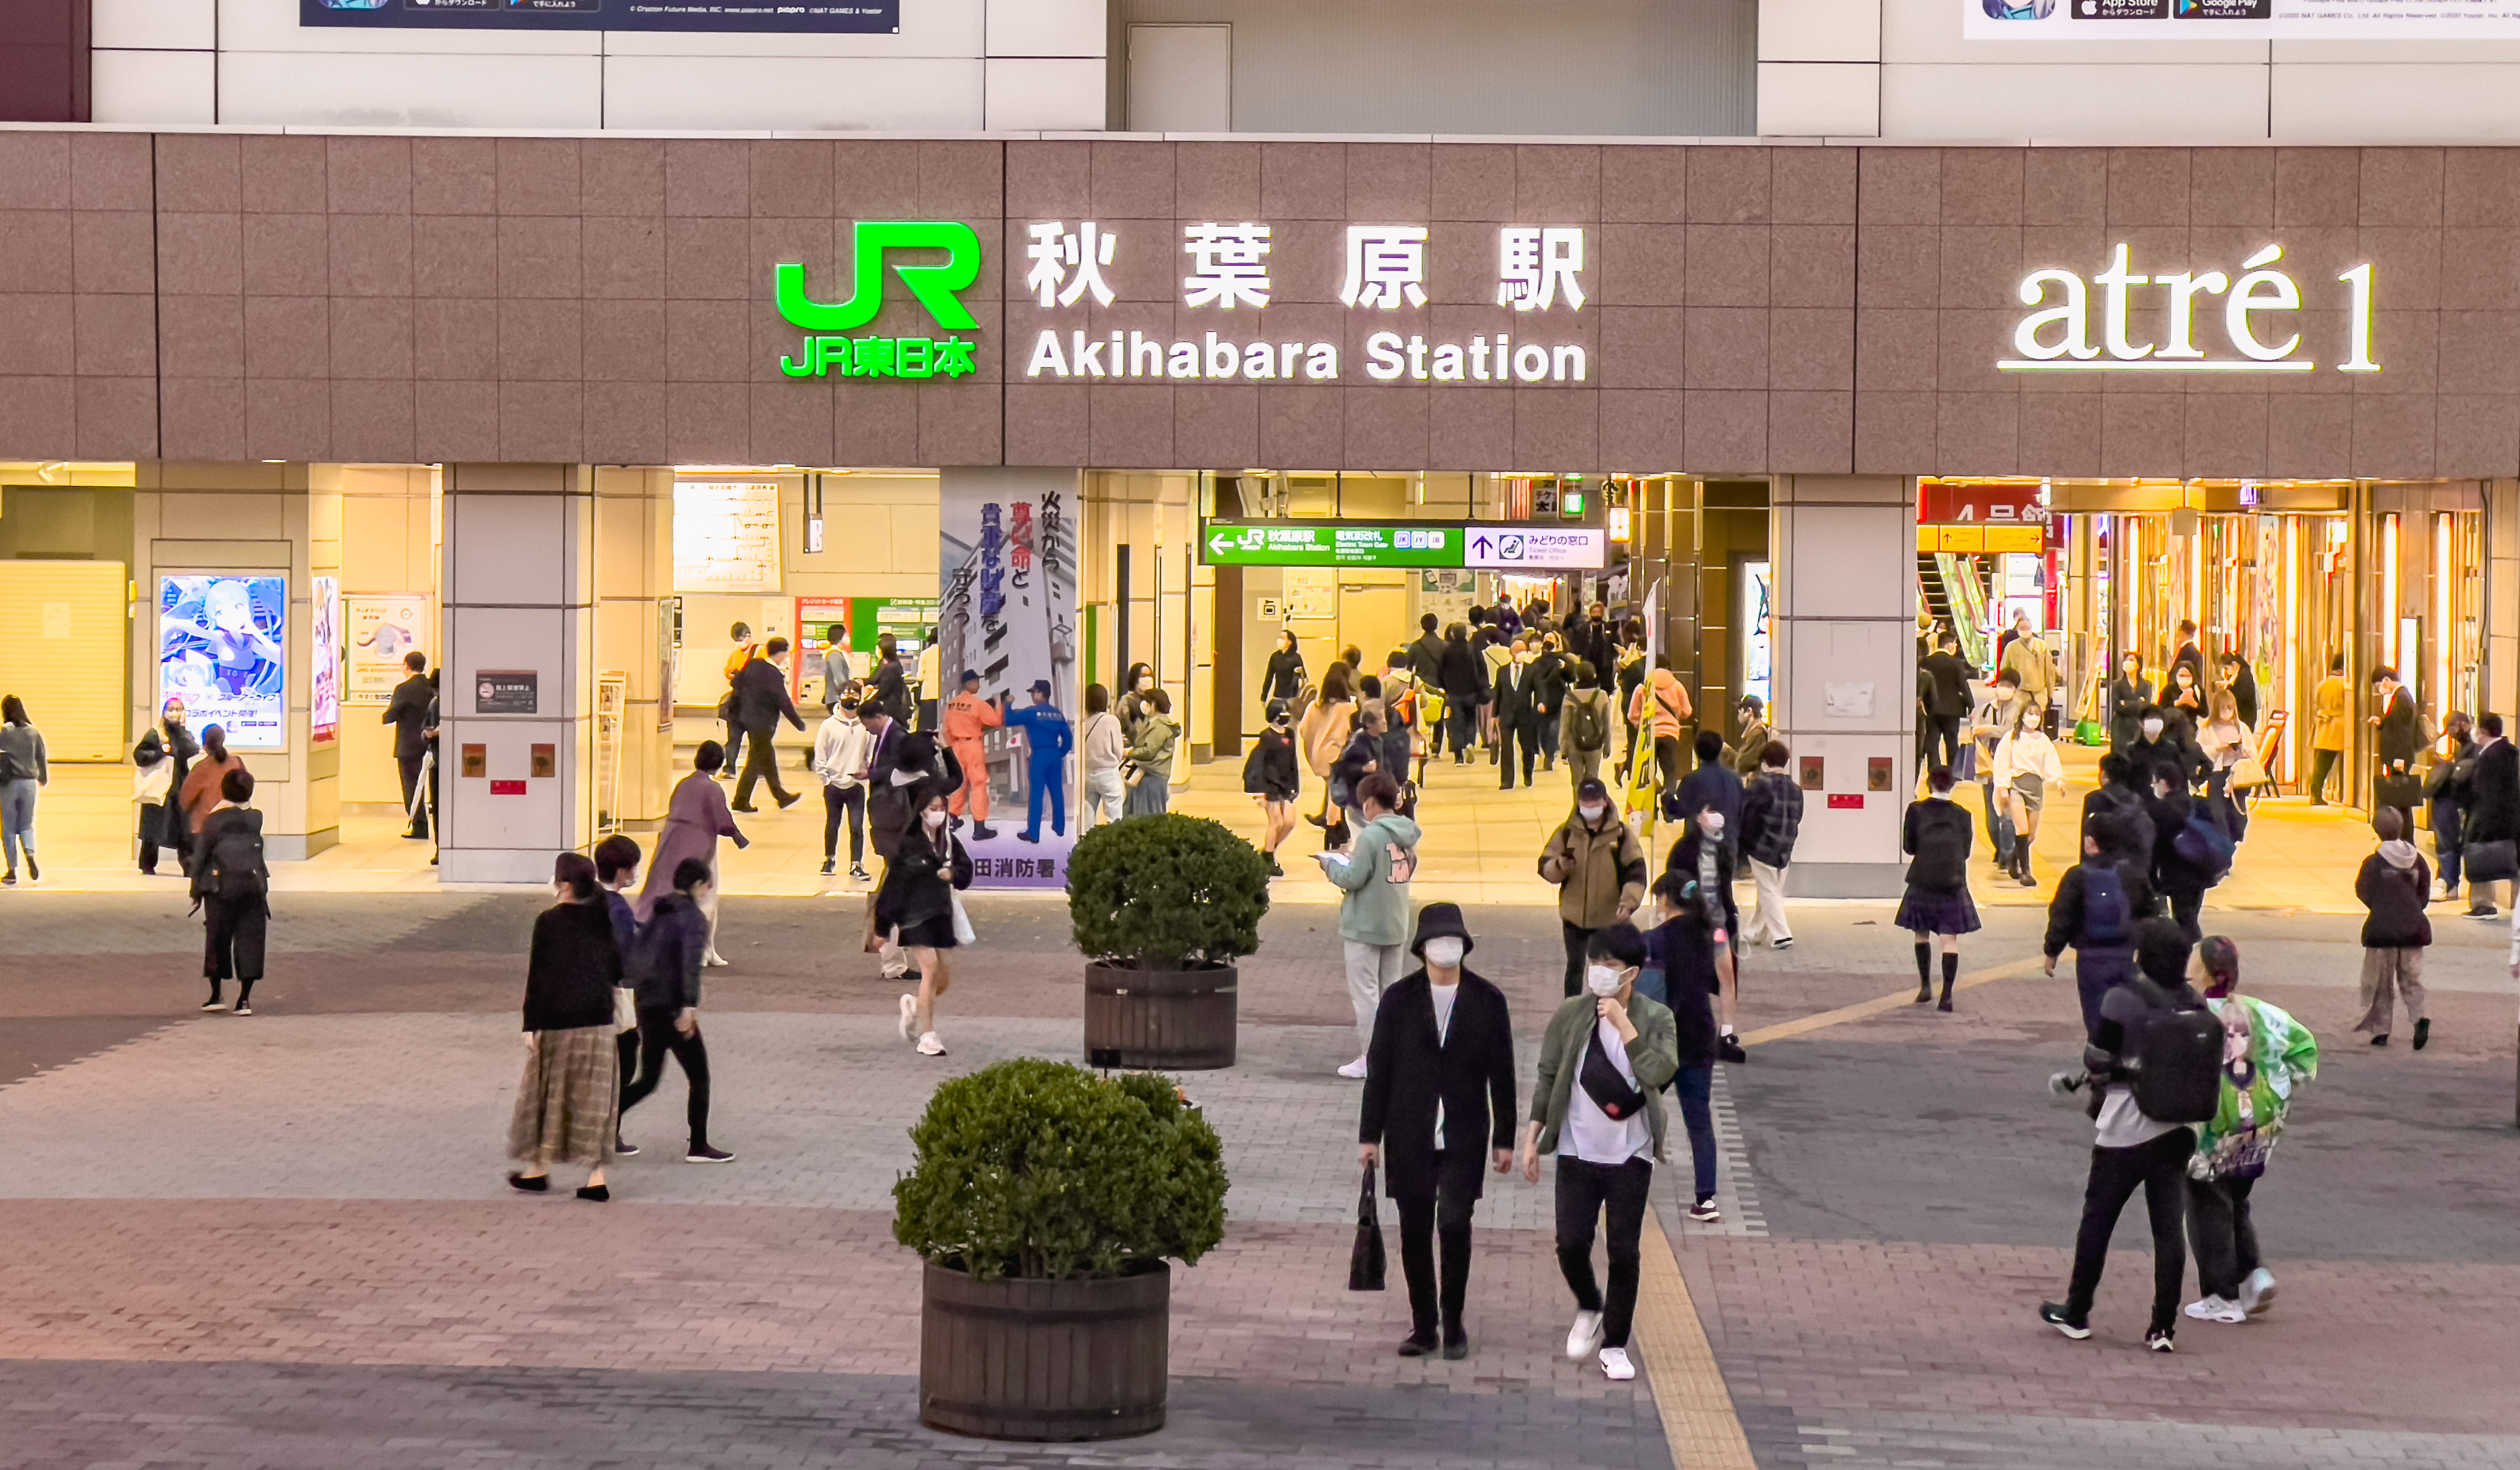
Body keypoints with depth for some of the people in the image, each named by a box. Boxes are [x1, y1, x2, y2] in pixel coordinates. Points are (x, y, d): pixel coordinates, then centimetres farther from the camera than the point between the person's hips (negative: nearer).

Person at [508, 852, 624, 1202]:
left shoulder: (549, 922, -11)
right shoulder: (602, 921, 2)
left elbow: (538, 977, -12)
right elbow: (617, 970, 9)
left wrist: (531, 1025, -9)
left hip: (557, 1022, -4)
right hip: (598, 1020, 4)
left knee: (546, 1093, 12)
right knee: (593, 1097, 7)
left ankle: (538, 1167, 21)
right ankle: (596, 1176, 2)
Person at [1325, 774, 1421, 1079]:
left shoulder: (1372, 836, -19)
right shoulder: (1406, 835, 5)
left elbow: (1353, 879, -21)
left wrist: (1329, 863, -2)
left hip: (1364, 928, -7)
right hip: (1396, 927, 7)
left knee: (1365, 994, 0)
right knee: (1391, 992, 14)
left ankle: (1368, 1058, 1)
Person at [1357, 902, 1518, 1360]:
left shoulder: (1487, 1000, 2)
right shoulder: (1399, 998, 2)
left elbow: (1502, 1074, 5)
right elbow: (1378, 1068, 4)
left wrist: (1504, 1138, 5)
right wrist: (1369, 1134, 2)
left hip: (1464, 1138, -1)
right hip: (1409, 1138, 1)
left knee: (1454, 1224, -13)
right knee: (1415, 1232, 4)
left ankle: (1453, 1320, 5)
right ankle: (1424, 1326, 15)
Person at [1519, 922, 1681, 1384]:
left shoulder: (1656, 1018, -8)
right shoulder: (1570, 1015, -4)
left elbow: (1660, 1073, -25)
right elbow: (1548, 1078, 4)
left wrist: (1624, 1025, -26)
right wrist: (1532, 1138, 2)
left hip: (1631, 1157, -1)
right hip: (1577, 1153, 1)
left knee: (1624, 1252, 2)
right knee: (1571, 1244, -4)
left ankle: (1615, 1345, 16)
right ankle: (1589, 1307, 28)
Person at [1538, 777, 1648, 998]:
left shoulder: (1621, 833, -5)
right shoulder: (1567, 831, 0)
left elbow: (1636, 871, -8)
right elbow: (1545, 867, 0)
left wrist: (1629, 901, -24)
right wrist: (1560, 867, -24)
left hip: (1610, 916, -2)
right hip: (1574, 914, 2)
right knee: (1575, 968, 13)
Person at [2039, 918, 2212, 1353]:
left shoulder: (2123, 1002, -14)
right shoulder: (2196, 1006, -2)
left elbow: (2098, 1063, -9)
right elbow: (2205, 1066, 4)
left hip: (2124, 1131, -3)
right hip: (2177, 1132, 4)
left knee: (2097, 1220, 11)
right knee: (2169, 1228, 7)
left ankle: (2076, 1314, 21)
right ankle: (2164, 1326, 6)